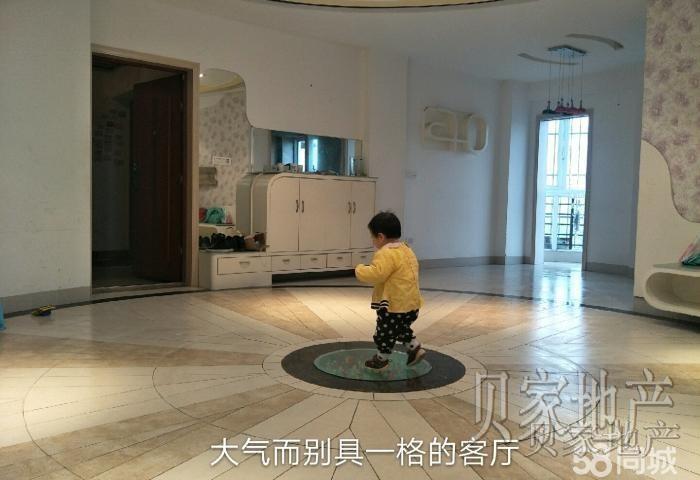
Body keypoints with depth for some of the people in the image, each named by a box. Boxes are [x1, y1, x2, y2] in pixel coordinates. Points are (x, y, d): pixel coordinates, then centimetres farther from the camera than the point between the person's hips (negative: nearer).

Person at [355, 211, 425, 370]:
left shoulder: (386, 254, -22)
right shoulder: (407, 250, 11)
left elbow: (376, 274, -31)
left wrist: (360, 270, -14)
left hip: (395, 306, -9)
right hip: (411, 303, 9)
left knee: (385, 332, 10)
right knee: (401, 328, 31)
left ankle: (381, 359, 26)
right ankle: (415, 347, 24)